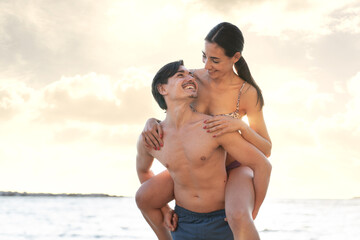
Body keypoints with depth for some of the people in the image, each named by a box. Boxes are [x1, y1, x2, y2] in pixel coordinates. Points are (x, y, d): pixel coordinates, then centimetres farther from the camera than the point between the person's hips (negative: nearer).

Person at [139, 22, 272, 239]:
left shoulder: (247, 93, -19)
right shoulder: (193, 78, -8)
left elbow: (266, 150, -15)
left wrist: (240, 125, -35)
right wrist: (151, 122, -22)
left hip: (235, 168, -4)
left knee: (238, 218, -37)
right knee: (144, 198, -13)